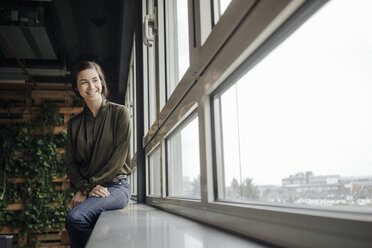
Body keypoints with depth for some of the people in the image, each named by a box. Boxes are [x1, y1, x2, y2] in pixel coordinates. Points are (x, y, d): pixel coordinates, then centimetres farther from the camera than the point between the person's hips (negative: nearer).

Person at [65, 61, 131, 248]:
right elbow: (71, 164, 10)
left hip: (116, 186, -4)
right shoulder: (75, 124, 14)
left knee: (75, 217, -28)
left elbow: (119, 156, -7)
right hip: (85, 191, 4)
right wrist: (87, 188, -11)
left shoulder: (119, 113, 1)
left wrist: (86, 189, -10)